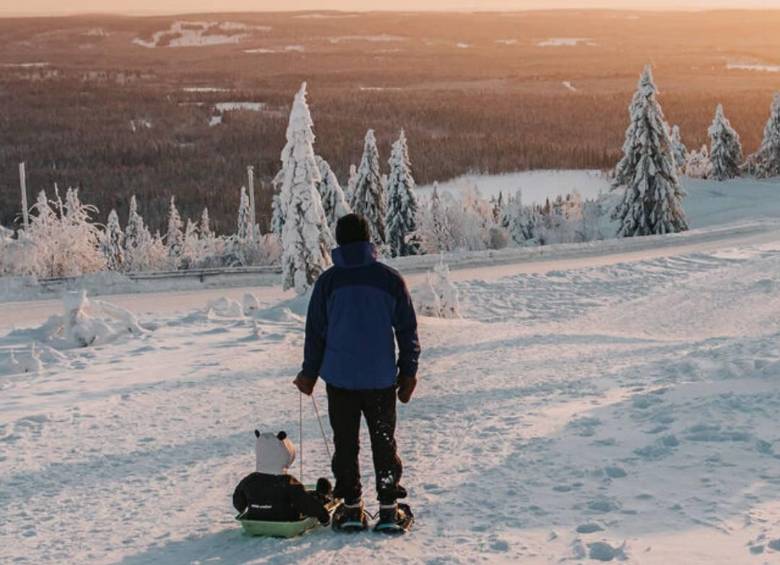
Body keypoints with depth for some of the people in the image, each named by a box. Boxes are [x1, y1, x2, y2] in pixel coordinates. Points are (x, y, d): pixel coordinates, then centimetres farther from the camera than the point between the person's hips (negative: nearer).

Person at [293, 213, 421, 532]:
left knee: (345, 445, 9)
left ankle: (352, 508, 11)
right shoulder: (390, 278, -3)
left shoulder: (328, 281, -4)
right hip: (381, 378, 1)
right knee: (384, 443, 10)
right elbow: (408, 330, 1)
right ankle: (389, 508, 10)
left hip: (340, 377, 0)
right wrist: (408, 372, 11)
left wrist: (310, 373, 13)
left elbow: (315, 331, 2)